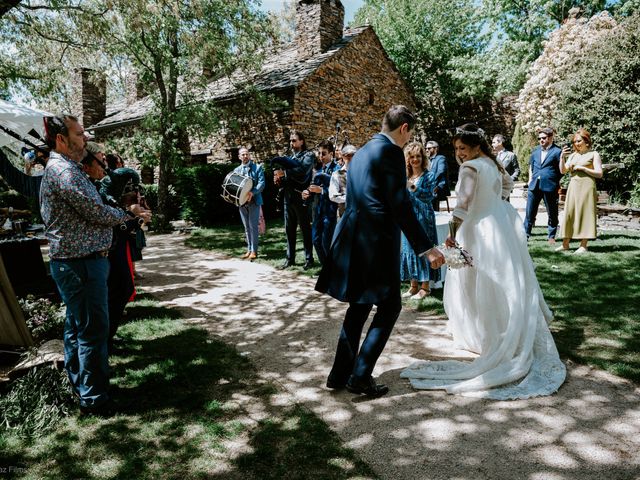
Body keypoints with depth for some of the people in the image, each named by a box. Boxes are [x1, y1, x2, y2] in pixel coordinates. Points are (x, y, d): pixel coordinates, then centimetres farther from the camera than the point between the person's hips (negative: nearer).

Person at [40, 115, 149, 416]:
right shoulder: (64, 171, -17)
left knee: (76, 326, 19)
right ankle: (93, 398, 7)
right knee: (93, 329, -3)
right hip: (81, 263, -11)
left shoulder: (59, 168, 17)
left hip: (69, 262, 11)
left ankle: (79, 384, 33)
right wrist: (126, 213, -2)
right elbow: (96, 212, -19)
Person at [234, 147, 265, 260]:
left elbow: (262, 183, -9)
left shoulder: (257, 167, 1)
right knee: (247, 227, 9)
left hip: (254, 201, -4)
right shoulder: (236, 170, 14)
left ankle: (254, 250, 0)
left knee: (253, 226, -5)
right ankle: (249, 249, 16)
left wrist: (252, 192, -24)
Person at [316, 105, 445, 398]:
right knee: (390, 306, 3)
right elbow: (400, 206, -16)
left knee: (359, 306, 16)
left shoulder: (362, 152, 18)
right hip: (377, 241, -9)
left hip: (354, 238, 9)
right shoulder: (391, 152, -10)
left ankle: (340, 374, 22)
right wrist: (426, 247, -14)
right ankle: (360, 376, 3)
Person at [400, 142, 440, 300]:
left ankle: (425, 287, 8)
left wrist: (413, 187, -33)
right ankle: (413, 285, 19)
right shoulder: (405, 176, 9)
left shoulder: (428, 175, -5)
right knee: (409, 248, 8)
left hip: (423, 217, -5)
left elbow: (429, 196, -20)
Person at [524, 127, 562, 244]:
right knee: (529, 212, 4)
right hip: (534, 186, 4)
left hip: (550, 187, -4)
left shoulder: (557, 151, -2)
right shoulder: (535, 150, 14)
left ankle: (551, 236, 16)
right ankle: (525, 235, 9)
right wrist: (530, 180, 13)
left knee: (552, 214, 7)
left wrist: (557, 184, -6)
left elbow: (562, 170, -1)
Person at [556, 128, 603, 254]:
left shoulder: (593, 154, 2)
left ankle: (583, 245, 2)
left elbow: (599, 174, -4)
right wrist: (562, 157, -5)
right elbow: (563, 171, 7)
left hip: (587, 186, -5)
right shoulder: (573, 155, 15)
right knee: (569, 213, 3)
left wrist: (582, 168, -12)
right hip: (573, 187, 5)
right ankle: (565, 244, 8)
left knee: (585, 213, -3)